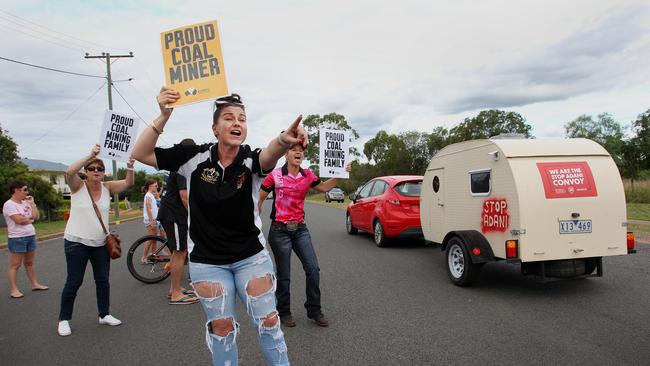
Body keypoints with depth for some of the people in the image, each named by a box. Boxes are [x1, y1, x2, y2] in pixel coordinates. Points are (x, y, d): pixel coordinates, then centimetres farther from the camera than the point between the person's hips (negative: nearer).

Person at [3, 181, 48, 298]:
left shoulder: (25, 202, 12)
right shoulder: (9, 204, -10)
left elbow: (36, 217, 8)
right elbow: (19, 220, -19)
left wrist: (32, 204, 2)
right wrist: (30, 220, -1)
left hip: (31, 236, 7)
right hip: (17, 238, -7)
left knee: (29, 263, 15)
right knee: (15, 265, -4)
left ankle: (35, 284, 22)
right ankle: (13, 290, 0)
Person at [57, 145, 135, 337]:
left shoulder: (107, 187, 1)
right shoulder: (78, 186, -8)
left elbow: (128, 183, -10)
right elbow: (70, 172, -28)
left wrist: (129, 167, -29)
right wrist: (90, 155, -35)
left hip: (100, 243, 4)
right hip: (76, 242, -4)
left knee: (103, 280, 11)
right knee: (74, 282, 1)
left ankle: (104, 314, 24)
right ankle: (64, 319, 16)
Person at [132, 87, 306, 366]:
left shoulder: (250, 160, -14)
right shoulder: (195, 157, -10)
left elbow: (269, 155, -39)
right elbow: (141, 154, -11)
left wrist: (283, 141, -64)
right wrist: (163, 116, -26)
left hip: (252, 256, 0)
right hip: (207, 262, 1)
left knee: (268, 321, 5)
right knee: (221, 327, 12)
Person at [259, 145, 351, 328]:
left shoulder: (307, 175, 3)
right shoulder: (275, 175, -9)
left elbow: (324, 187, 15)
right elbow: (259, 199, -1)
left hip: (300, 229, 4)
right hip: (279, 230, -4)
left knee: (313, 269, 0)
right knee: (284, 275, 4)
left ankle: (314, 310, 17)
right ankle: (284, 312, 25)